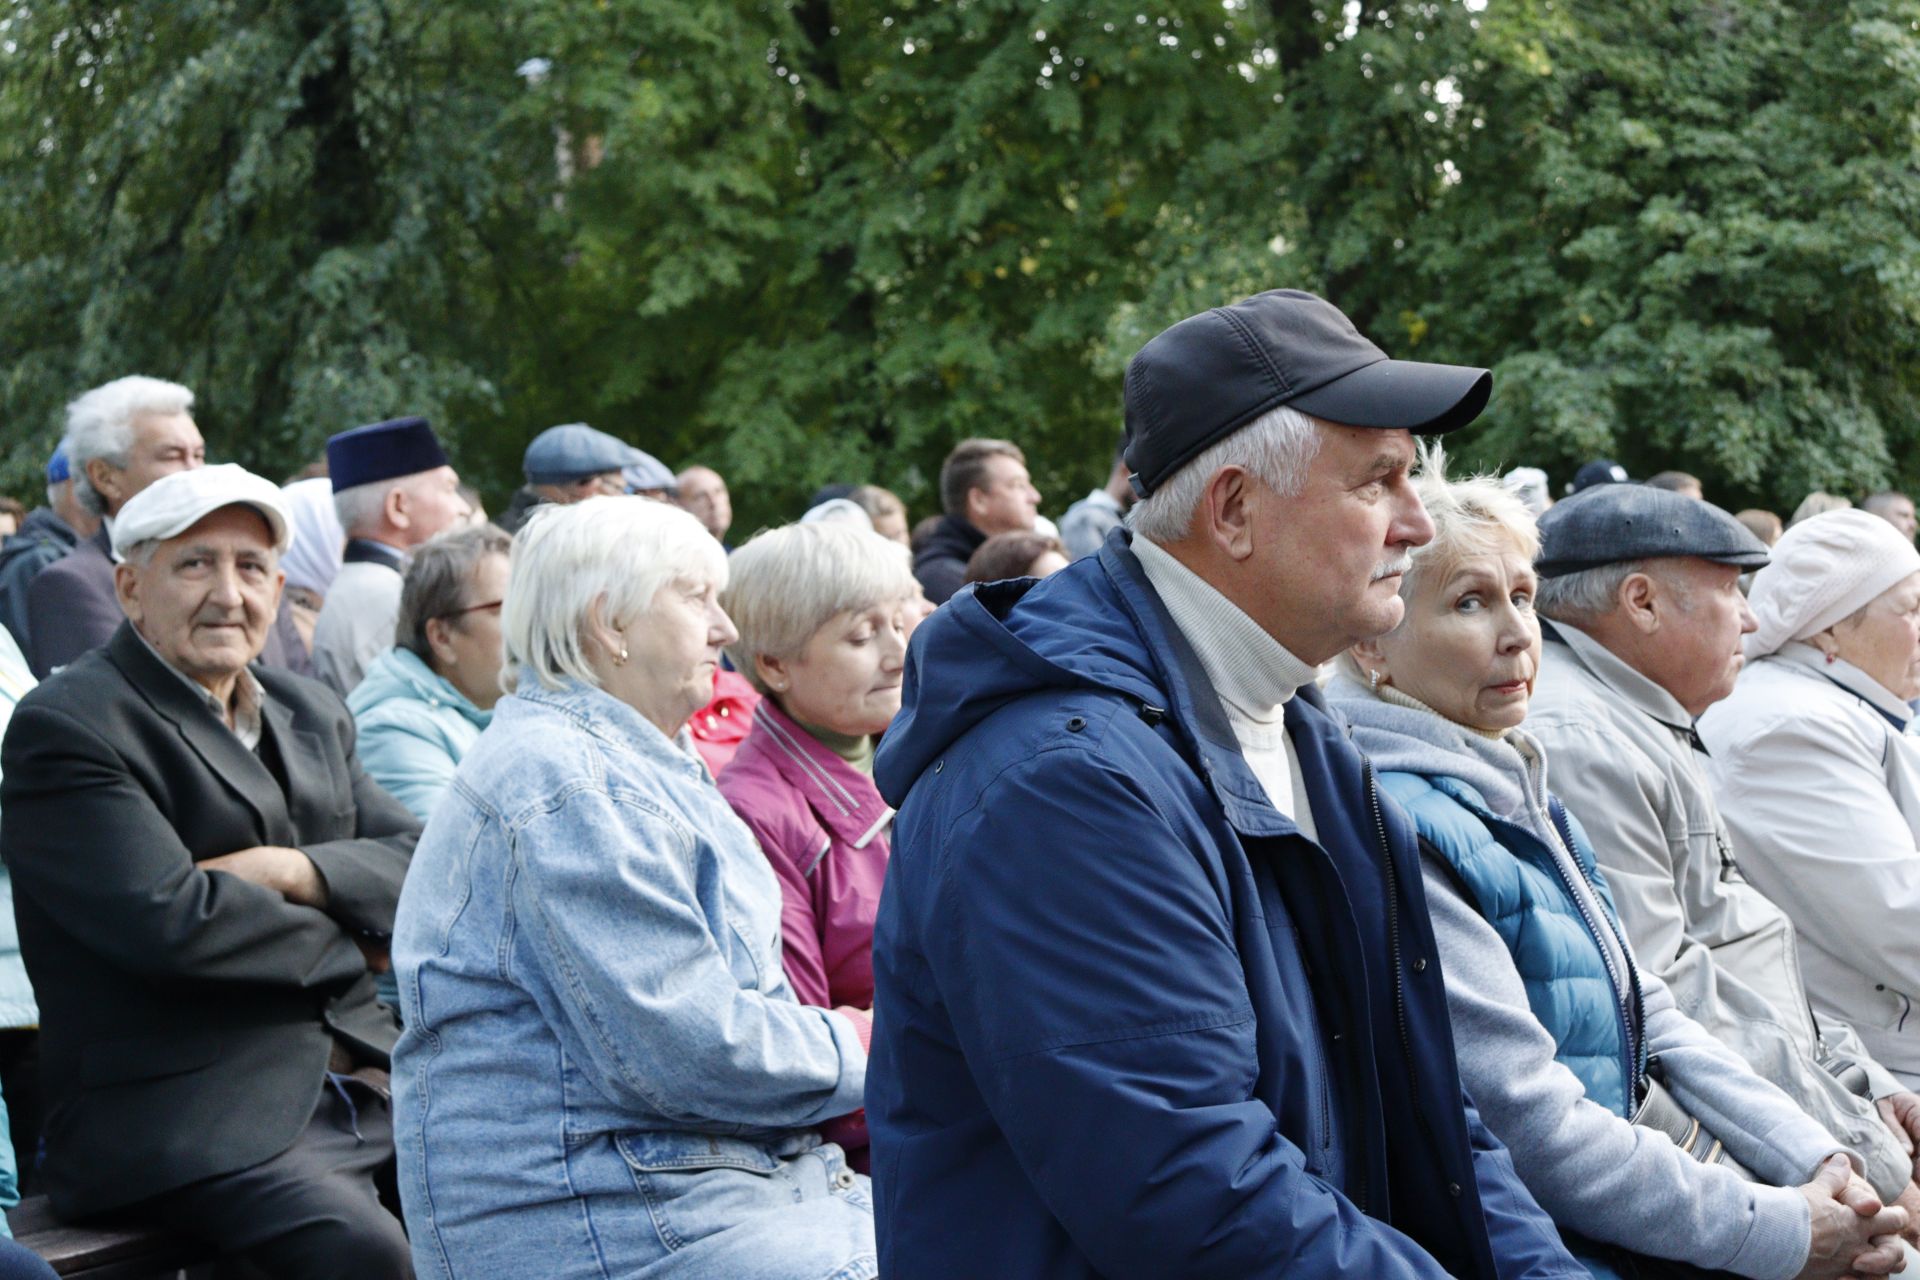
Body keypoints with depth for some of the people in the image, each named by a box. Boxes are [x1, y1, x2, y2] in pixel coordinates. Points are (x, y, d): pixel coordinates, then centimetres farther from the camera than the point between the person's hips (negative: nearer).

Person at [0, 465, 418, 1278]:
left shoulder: (312, 717, 19)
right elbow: (168, 920, -18)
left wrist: (292, 870, -10)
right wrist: (339, 940, -4)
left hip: (357, 1080, 7)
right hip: (179, 1115, -7)